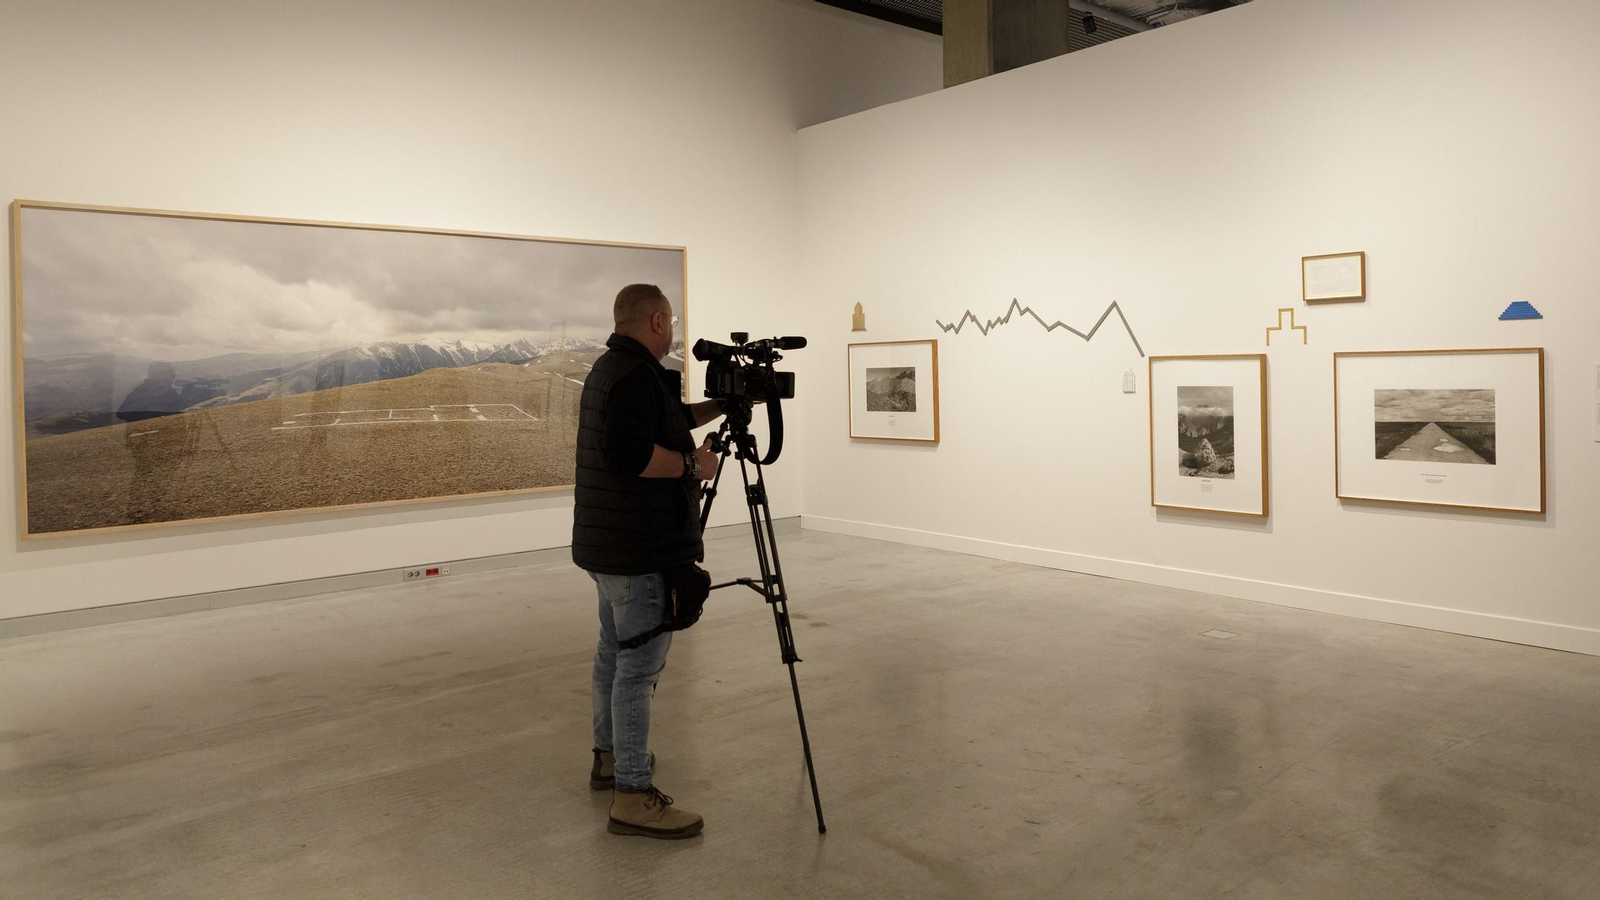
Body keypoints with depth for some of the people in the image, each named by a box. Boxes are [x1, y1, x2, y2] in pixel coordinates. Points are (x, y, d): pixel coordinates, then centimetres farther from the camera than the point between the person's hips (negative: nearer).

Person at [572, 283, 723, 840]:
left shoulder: (609, 368, 15)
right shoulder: (637, 375, -19)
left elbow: (666, 422, 27)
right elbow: (630, 453, -32)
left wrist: (722, 404, 21)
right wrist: (692, 464, -18)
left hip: (608, 545, 11)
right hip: (640, 552, -11)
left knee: (615, 652, 20)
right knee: (639, 665, -7)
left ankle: (610, 756, 35)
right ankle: (633, 796, -2)